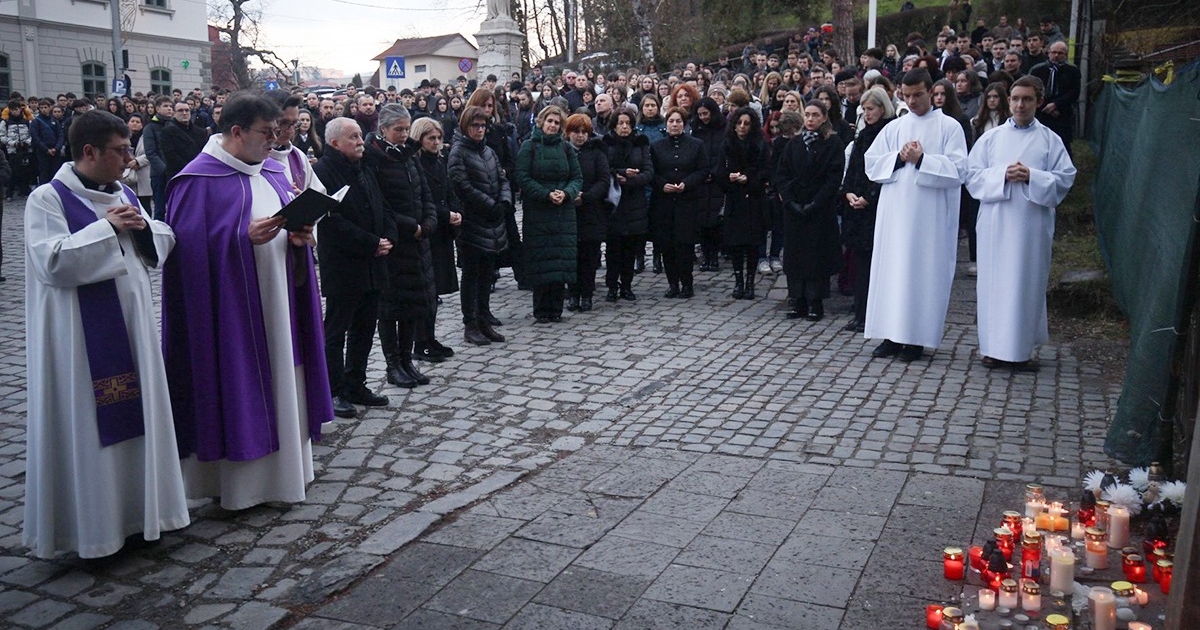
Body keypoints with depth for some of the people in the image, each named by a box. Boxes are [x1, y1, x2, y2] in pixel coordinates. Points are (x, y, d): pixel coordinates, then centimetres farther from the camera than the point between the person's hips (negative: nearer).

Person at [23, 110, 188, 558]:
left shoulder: (124, 194, 11)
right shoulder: (48, 199, -9)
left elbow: (164, 242, 13)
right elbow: (53, 262, -19)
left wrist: (143, 228, -7)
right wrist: (107, 228, -18)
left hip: (131, 325, 7)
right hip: (82, 336, -6)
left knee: (135, 415, 13)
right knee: (88, 425, 2)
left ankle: (138, 508, 26)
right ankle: (91, 522, 15)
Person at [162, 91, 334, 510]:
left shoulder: (273, 172, 12)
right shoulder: (199, 181, -11)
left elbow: (293, 220, 19)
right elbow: (191, 247, -16)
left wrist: (299, 237, -3)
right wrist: (245, 237, -25)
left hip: (278, 305, 8)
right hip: (231, 308, -8)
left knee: (279, 385, 13)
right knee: (237, 393, 0)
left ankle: (280, 472, 27)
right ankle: (240, 484, 13)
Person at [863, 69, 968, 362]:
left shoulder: (949, 127, 2)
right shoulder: (893, 128, 13)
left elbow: (957, 170, -7)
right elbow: (871, 162, 7)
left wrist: (922, 160, -14)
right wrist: (899, 158, -8)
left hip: (930, 214, -4)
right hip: (895, 212, 4)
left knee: (923, 270, -1)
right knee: (892, 268, 3)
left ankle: (916, 338, 5)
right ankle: (892, 335, 10)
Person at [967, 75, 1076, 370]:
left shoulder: (1051, 140, 7)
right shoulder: (990, 138, 9)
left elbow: (1065, 179, 0)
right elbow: (973, 175, 2)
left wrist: (1031, 177, -15)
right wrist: (1002, 175, -14)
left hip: (1032, 225, -1)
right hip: (996, 223, 1)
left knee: (1027, 283, 2)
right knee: (994, 281, 2)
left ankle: (1022, 348, 11)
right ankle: (994, 346, 11)